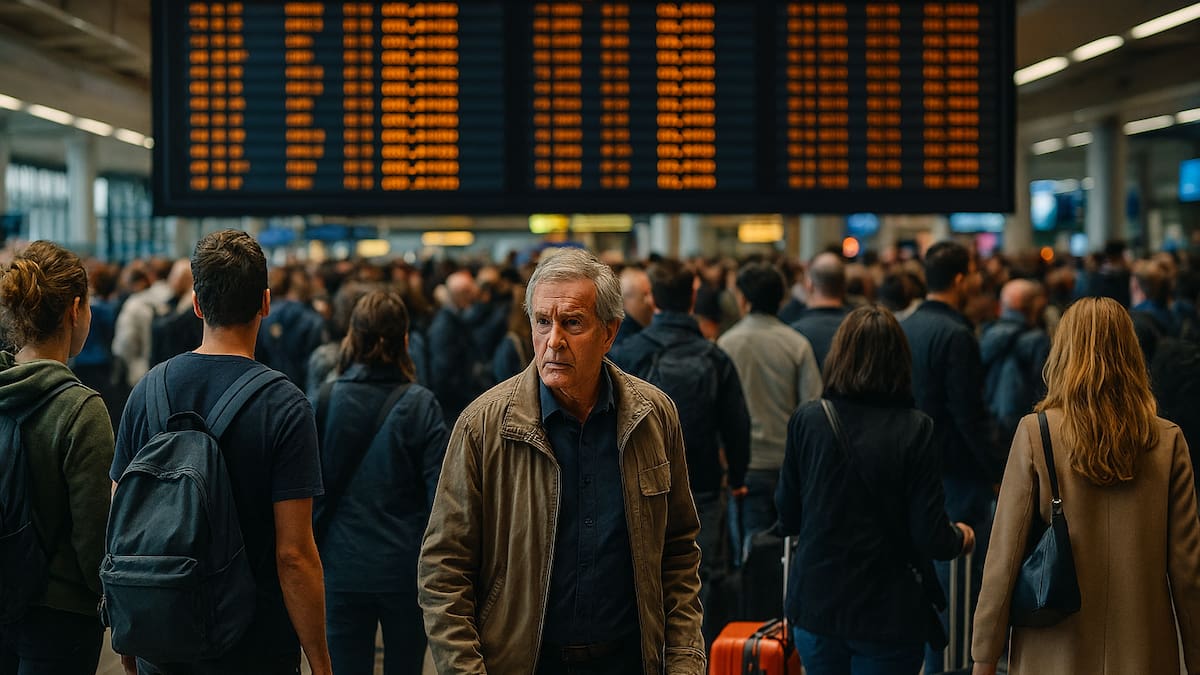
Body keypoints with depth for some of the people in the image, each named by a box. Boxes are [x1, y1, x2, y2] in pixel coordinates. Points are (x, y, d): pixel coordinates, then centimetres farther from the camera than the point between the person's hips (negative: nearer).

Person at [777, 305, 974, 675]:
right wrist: (960, 537, 11)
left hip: (815, 605, 3)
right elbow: (932, 539, -12)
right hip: (888, 614, -3)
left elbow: (787, 519, 4)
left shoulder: (806, 420, -5)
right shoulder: (914, 429, -13)